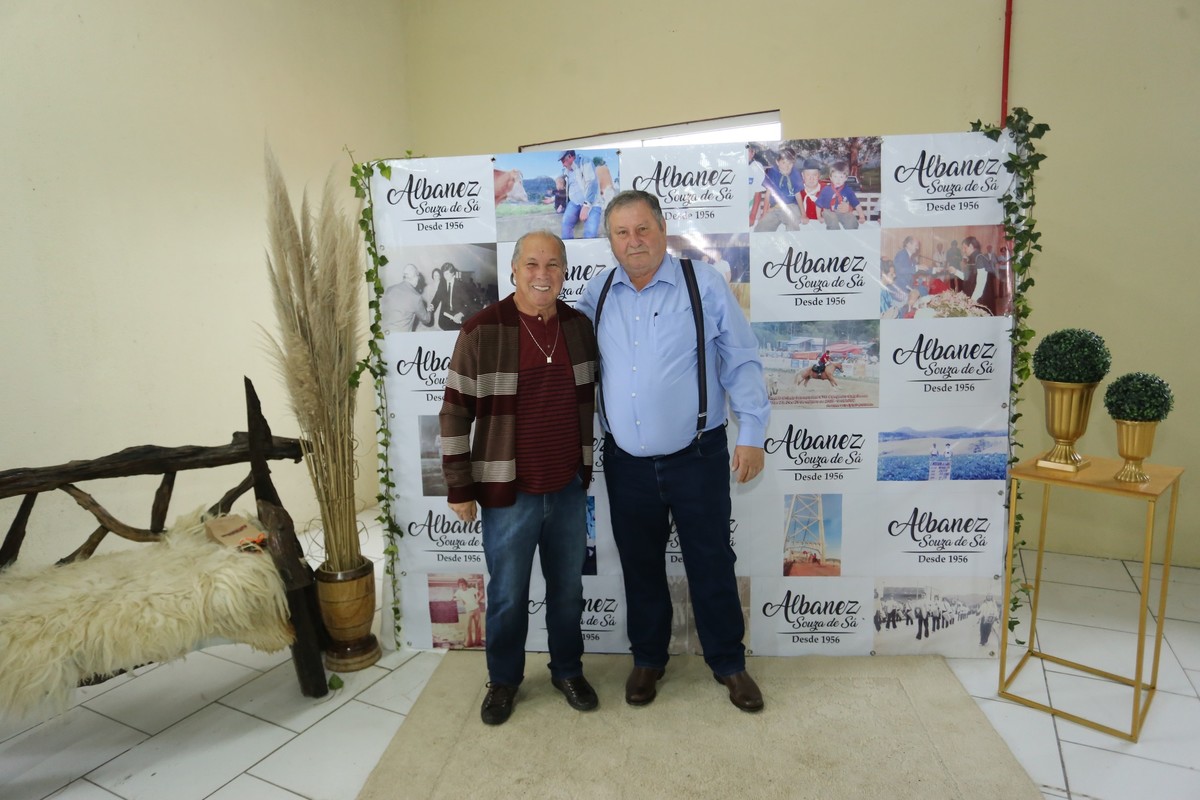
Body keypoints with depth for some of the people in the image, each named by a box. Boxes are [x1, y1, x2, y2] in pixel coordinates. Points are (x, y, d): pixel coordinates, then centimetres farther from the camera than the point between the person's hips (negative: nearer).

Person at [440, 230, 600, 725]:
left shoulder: (579, 326, 1)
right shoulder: (483, 330, -13)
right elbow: (455, 413, -9)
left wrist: (586, 468, 14)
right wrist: (459, 488, -8)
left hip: (568, 489, 4)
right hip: (508, 492, -3)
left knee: (568, 588, 18)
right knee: (508, 595, 13)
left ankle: (567, 671, 41)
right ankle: (503, 680, 37)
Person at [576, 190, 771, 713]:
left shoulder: (704, 286, -5)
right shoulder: (597, 293, 5)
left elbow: (741, 363, -4)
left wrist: (752, 434, -8)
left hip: (697, 458, -3)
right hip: (626, 462, 3)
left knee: (712, 565, 10)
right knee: (640, 567, 16)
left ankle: (729, 664, 31)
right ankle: (647, 660, 37)